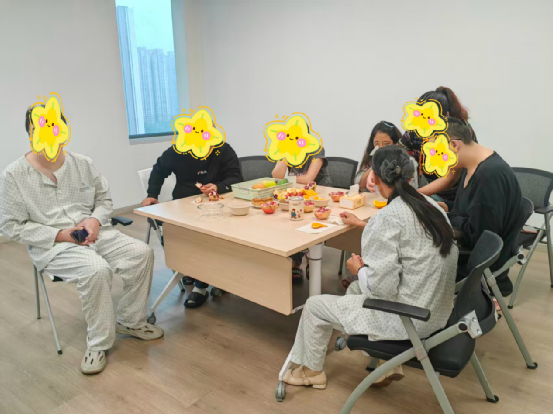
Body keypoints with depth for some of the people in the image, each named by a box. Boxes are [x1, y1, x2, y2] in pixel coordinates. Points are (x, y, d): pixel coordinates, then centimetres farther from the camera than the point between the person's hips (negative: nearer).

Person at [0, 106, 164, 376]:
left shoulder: (83, 164, 5)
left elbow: (104, 200, 13)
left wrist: (95, 220, -10)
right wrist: (60, 234, -16)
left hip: (96, 233, 5)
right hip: (53, 246, -4)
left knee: (142, 254, -17)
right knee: (96, 270, -33)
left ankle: (129, 322, 2)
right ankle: (98, 344, -13)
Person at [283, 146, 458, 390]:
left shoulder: (389, 215, -24)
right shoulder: (429, 204, 2)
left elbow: (382, 287, -25)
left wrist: (358, 269, -5)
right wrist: (363, 225, 35)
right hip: (437, 309, 8)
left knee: (315, 305, 8)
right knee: (355, 289, 29)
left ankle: (311, 371, 33)